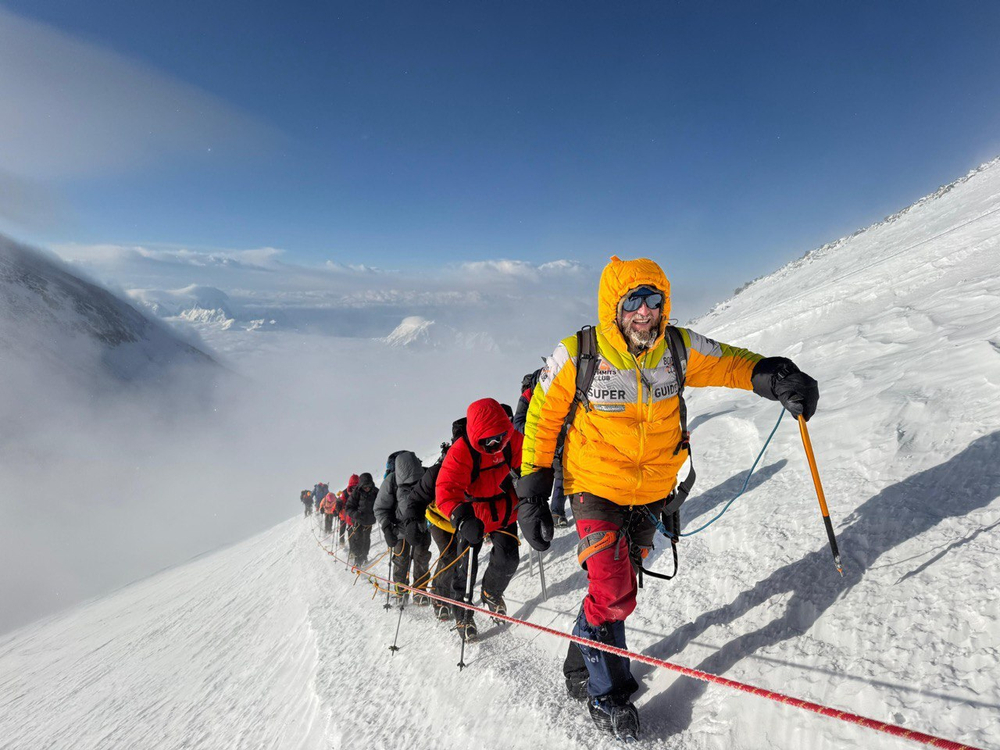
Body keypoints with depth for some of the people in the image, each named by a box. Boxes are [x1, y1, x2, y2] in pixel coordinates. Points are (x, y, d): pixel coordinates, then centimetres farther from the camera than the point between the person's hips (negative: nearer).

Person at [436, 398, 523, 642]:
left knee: (508, 559, 1)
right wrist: (461, 518, -52)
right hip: (474, 514, -3)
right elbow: (446, 489, -36)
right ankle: (462, 611, 26)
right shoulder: (460, 451, -29)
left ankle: (492, 593, 35)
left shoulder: (513, 440, -16)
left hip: (505, 511, 3)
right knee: (467, 564, 1)